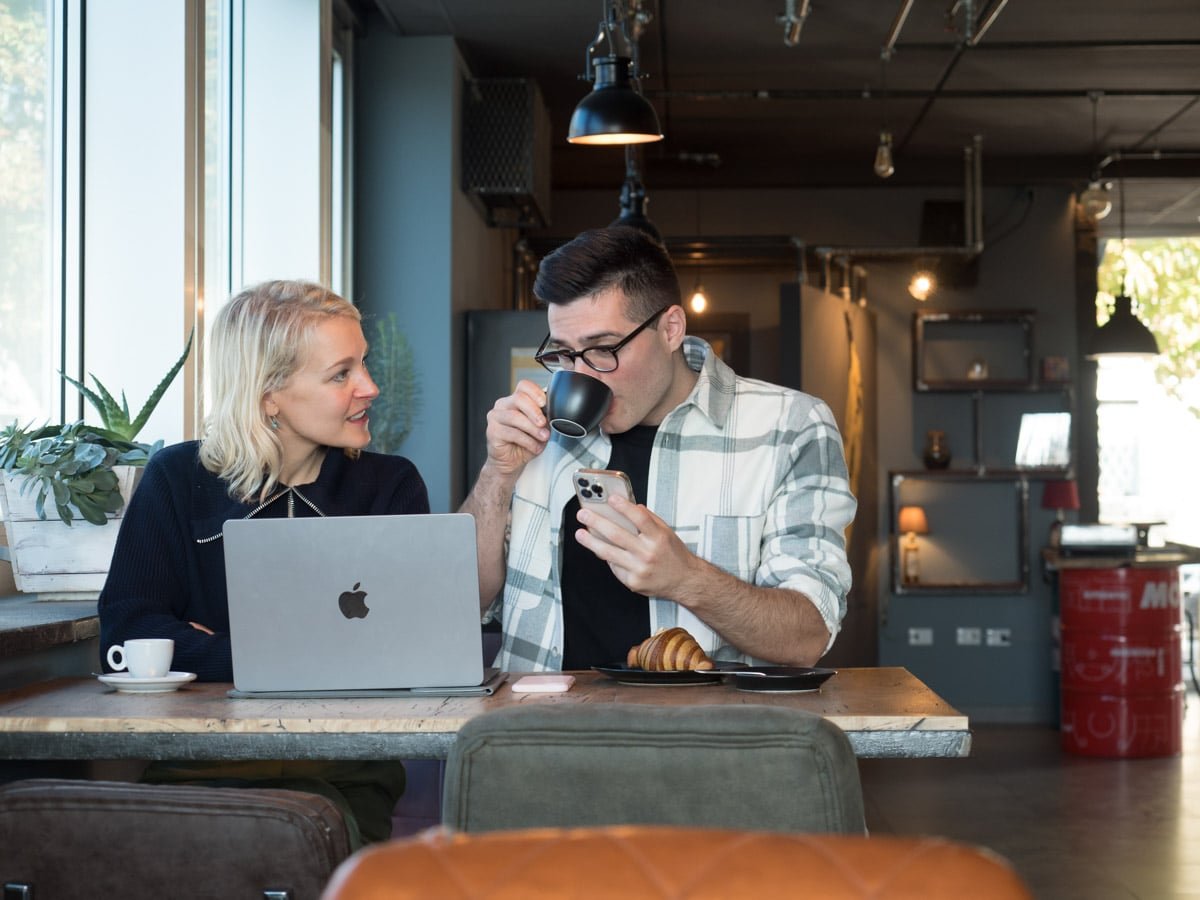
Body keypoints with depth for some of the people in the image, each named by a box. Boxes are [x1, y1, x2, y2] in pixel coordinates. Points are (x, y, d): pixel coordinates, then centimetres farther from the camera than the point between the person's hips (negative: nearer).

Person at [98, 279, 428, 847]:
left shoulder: (391, 486, 10)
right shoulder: (177, 480, 10)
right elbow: (125, 630, -1)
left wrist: (211, 653, -7)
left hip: (339, 773, 0)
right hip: (196, 768, 0)